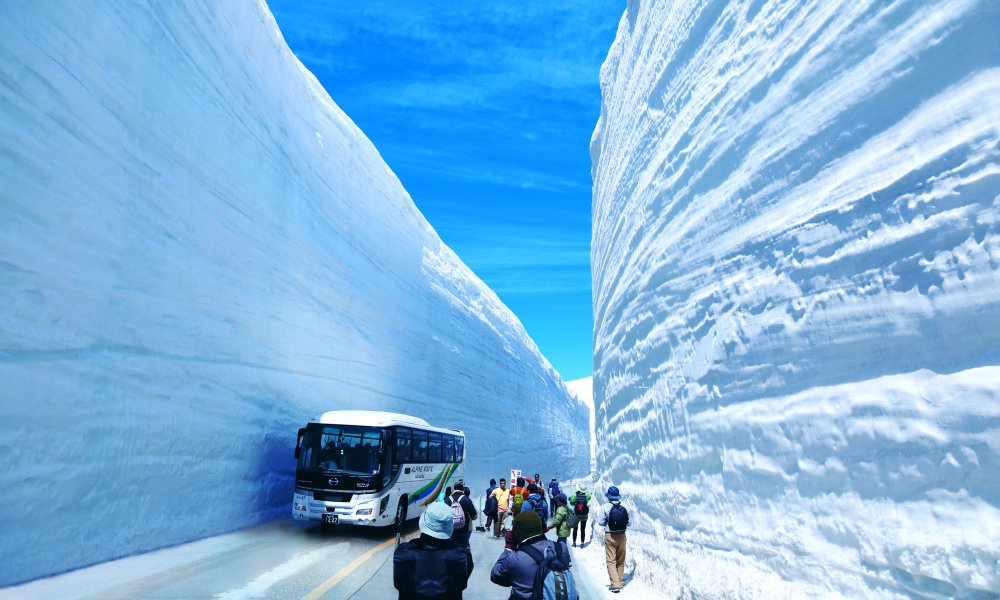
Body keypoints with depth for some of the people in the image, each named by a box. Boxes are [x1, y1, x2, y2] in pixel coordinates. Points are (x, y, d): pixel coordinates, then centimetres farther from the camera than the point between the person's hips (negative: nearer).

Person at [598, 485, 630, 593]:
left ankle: (615, 585, -6)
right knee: (621, 561, 17)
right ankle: (619, 583, 26)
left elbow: (601, 522, -11)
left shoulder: (606, 507, -14)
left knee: (611, 561, 2)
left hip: (610, 536, -4)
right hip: (622, 536, 4)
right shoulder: (623, 508, -4)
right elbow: (628, 523, 1)